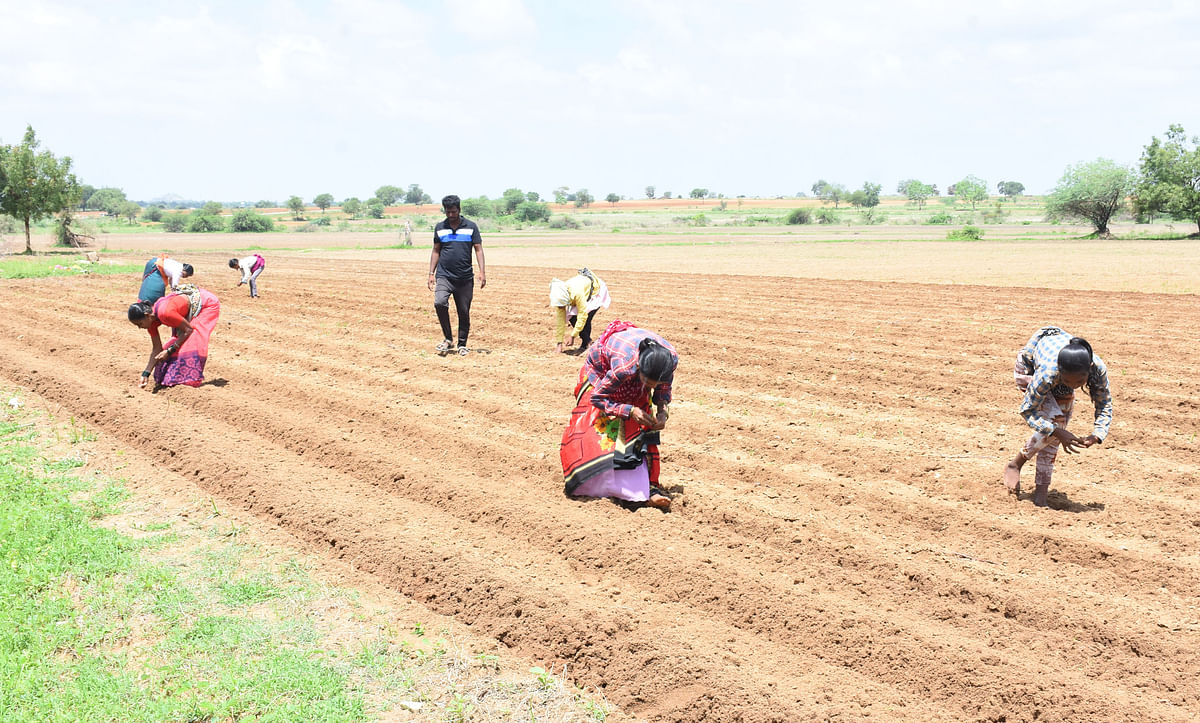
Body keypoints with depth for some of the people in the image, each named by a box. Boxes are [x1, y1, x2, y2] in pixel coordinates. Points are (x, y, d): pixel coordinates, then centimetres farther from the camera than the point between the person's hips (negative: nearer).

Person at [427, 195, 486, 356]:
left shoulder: (471, 226, 3)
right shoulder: (439, 227, 8)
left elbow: (478, 249, 2)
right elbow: (436, 251, 14)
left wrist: (482, 272, -8)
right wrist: (431, 273, 8)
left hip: (465, 278, 0)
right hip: (444, 276, 0)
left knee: (464, 313, 3)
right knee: (439, 302, -22)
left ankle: (462, 345, 19)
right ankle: (447, 339, -6)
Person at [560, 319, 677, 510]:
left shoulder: (672, 359, -32)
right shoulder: (624, 365, -46)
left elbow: (664, 387, -9)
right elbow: (597, 397, -30)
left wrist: (663, 410, -28)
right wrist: (629, 410, -39)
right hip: (601, 367, -4)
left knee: (643, 428, -5)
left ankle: (649, 488, -4)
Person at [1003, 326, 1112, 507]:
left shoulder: (1098, 368, -35)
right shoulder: (1047, 373, -45)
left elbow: (1104, 405, -19)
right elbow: (1027, 410, -32)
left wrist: (1096, 435, -37)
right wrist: (1059, 433, -43)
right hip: (1028, 368, -5)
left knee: (1056, 428, -4)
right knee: (1054, 419, -24)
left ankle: (1041, 489, 5)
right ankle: (1014, 465, -6)